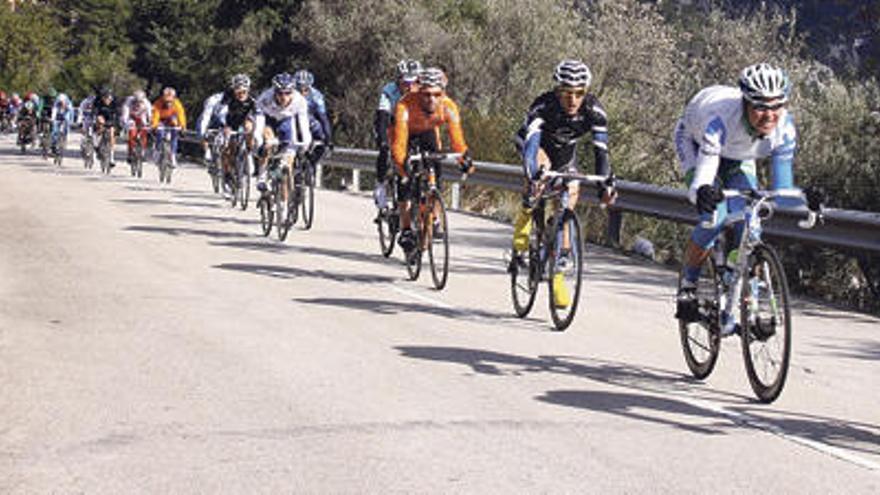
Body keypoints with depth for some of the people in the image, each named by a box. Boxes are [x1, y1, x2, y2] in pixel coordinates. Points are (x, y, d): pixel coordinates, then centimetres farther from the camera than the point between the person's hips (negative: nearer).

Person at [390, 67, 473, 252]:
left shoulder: (448, 107, -32)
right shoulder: (406, 106, -41)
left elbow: (457, 137, -35)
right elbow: (399, 141, -45)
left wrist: (465, 158, -53)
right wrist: (401, 165, -59)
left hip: (428, 134, 3)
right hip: (406, 134, -2)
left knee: (435, 175, -13)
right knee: (405, 181, -17)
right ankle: (405, 230, -9)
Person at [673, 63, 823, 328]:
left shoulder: (784, 127, -32)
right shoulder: (722, 119, -44)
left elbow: (781, 192, -28)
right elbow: (698, 185, -49)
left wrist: (805, 197, -48)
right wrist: (702, 193, -71)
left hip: (739, 157, 3)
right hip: (695, 142, -3)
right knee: (714, 218, -25)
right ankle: (687, 287, -1)